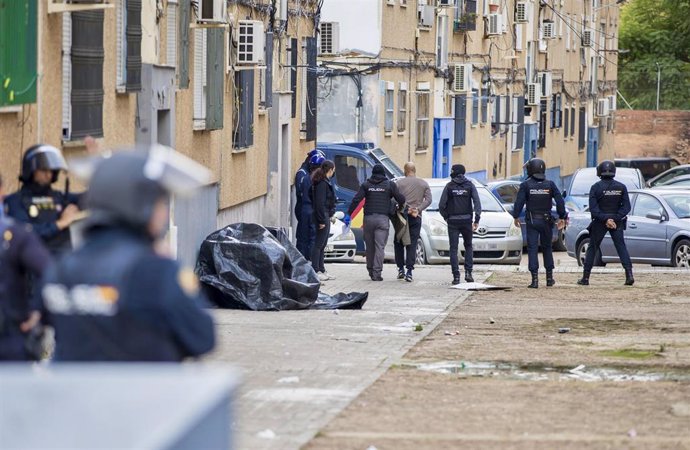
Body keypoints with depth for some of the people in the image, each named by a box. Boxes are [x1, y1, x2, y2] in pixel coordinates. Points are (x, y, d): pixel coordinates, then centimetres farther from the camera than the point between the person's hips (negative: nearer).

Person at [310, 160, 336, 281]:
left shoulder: (324, 182, 15)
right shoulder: (322, 183, -16)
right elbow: (320, 203, -20)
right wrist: (322, 220, -20)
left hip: (325, 216, 10)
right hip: (322, 217, -10)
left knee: (322, 245, 14)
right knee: (319, 244, -7)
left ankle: (321, 270, 20)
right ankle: (316, 271, -5)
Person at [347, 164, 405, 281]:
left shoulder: (366, 185, 8)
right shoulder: (390, 185, 4)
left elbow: (356, 200, -1)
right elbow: (401, 199, 3)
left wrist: (349, 214, 1)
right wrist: (400, 207, 25)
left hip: (368, 218, 2)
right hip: (382, 219, -2)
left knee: (370, 246, 12)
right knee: (380, 246, -4)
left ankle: (370, 270, 20)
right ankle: (376, 272, -12)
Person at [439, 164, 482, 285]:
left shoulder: (449, 186, -1)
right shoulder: (469, 185, 2)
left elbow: (441, 205, -4)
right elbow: (477, 202, -7)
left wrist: (446, 217, 10)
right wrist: (477, 220, -6)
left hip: (453, 221, -1)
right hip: (467, 220, 1)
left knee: (453, 249, 3)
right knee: (468, 246, 17)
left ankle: (456, 276, -4)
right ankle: (468, 272, 3)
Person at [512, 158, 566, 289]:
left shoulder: (526, 185, -6)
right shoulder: (550, 184, 1)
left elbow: (519, 202, -7)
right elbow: (560, 201, -2)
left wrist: (516, 217, 5)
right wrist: (562, 217, 4)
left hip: (532, 221, -2)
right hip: (546, 221, 2)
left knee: (532, 249, -2)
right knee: (547, 248, 16)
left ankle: (535, 279, -9)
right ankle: (549, 277, 19)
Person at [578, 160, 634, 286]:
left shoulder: (596, 187, -8)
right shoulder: (621, 187, 0)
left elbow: (593, 208, -14)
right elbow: (626, 206, -4)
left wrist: (605, 219, -15)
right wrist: (615, 218, -9)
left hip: (599, 223, -2)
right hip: (617, 223, 2)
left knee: (592, 248, 8)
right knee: (621, 247, 4)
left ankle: (585, 277, 10)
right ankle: (629, 274, -11)